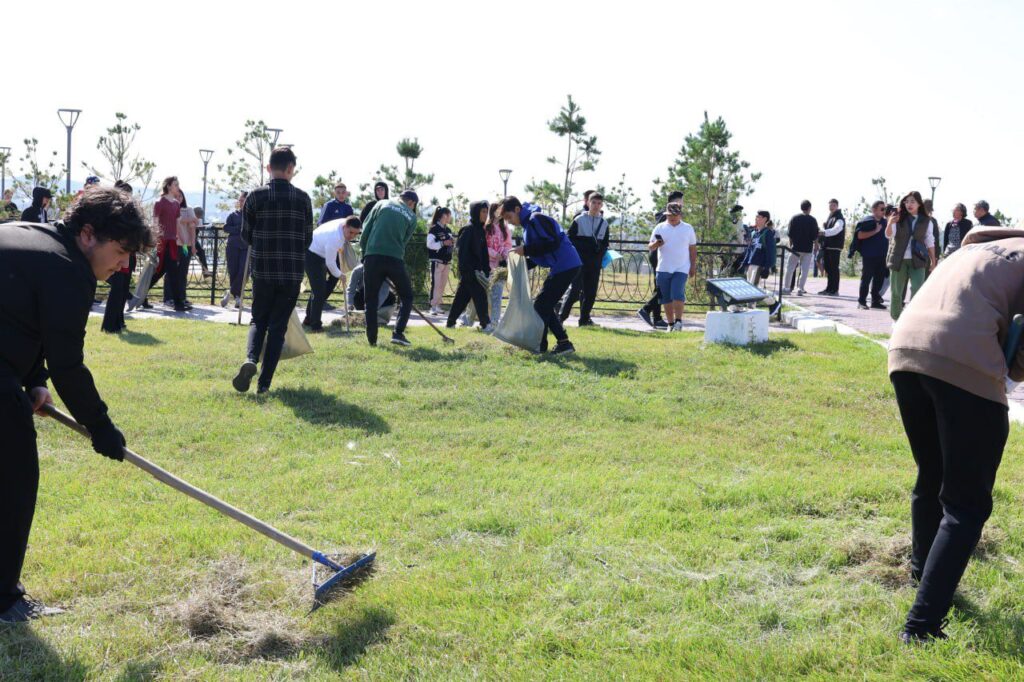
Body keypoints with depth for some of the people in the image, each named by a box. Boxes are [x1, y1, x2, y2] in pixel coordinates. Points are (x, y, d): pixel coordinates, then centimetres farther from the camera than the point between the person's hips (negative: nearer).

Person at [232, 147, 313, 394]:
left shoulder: (255, 197, -3)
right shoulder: (302, 198, -2)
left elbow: (246, 236, 4)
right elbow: (308, 238, 5)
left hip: (263, 271, 0)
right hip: (293, 273, 0)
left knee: (259, 321, 15)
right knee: (278, 326, 7)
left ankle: (250, 360, -12)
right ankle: (264, 382, 3)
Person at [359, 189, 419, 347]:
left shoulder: (382, 204, 13)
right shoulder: (411, 217, 13)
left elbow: (366, 228, 8)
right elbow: (404, 241, 14)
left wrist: (364, 251, 17)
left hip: (373, 257, 1)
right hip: (395, 259, -1)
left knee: (371, 300, 10)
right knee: (407, 297, 14)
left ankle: (372, 339, 8)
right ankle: (398, 333, 0)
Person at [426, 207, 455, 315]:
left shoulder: (448, 230, 14)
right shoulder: (434, 229, -8)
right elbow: (430, 244, -15)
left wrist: (453, 244, 1)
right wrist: (443, 243, -21)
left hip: (447, 261, 8)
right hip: (437, 260, -7)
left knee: (443, 285, 9)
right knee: (436, 284, -9)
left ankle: (438, 305, 16)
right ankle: (433, 306, -7)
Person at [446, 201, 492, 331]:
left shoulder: (480, 230, 14)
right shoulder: (468, 229, -12)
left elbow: (483, 252, 16)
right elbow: (462, 250, -17)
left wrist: (486, 270, 12)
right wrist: (466, 270, -22)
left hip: (476, 269, 8)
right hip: (469, 270, -8)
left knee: (462, 296, 12)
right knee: (480, 295, -6)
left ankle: (451, 322, 18)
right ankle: (485, 324, -2)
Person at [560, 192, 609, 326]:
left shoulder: (604, 223, 12)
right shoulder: (579, 220, 0)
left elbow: (605, 244, 18)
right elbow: (570, 239, -1)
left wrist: (601, 252, 1)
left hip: (595, 264, 4)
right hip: (579, 262, -4)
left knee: (591, 292, 3)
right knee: (575, 290, -10)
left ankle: (585, 318, 11)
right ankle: (561, 316, -4)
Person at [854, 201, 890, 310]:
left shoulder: (884, 222, 13)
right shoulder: (867, 221, -7)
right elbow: (860, 235, -17)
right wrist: (875, 231, -20)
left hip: (881, 256, 6)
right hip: (869, 256, -6)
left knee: (879, 278, 8)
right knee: (866, 278, -1)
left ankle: (875, 301, 17)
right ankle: (862, 301, 6)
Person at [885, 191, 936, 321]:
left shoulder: (926, 221, 3)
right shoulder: (899, 218, -1)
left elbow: (929, 241, 10)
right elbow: (889, 235, -13)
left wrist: (933, 260, 8)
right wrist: (890, 223, -34)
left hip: (917, 260, 0)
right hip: (899, 259, 0)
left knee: (917, 289, -14)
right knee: (896, 292, 6)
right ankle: (896, 319, 19)